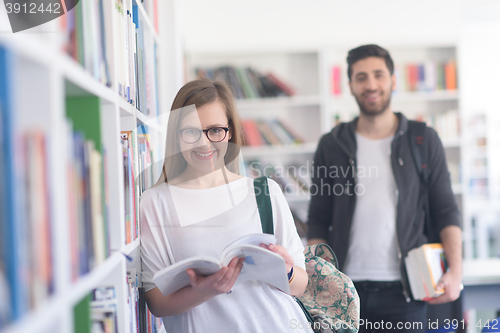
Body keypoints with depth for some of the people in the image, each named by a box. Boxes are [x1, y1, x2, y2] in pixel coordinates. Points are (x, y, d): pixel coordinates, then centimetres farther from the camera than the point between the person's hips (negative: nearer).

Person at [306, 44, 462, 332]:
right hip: (346, 289, 1)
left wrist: (455, 271, -8)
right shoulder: (332, 146, 7)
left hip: (403, 290, -1)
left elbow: (447, 212, 5)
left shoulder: (424, 141, 5)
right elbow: (318, 222, 9)